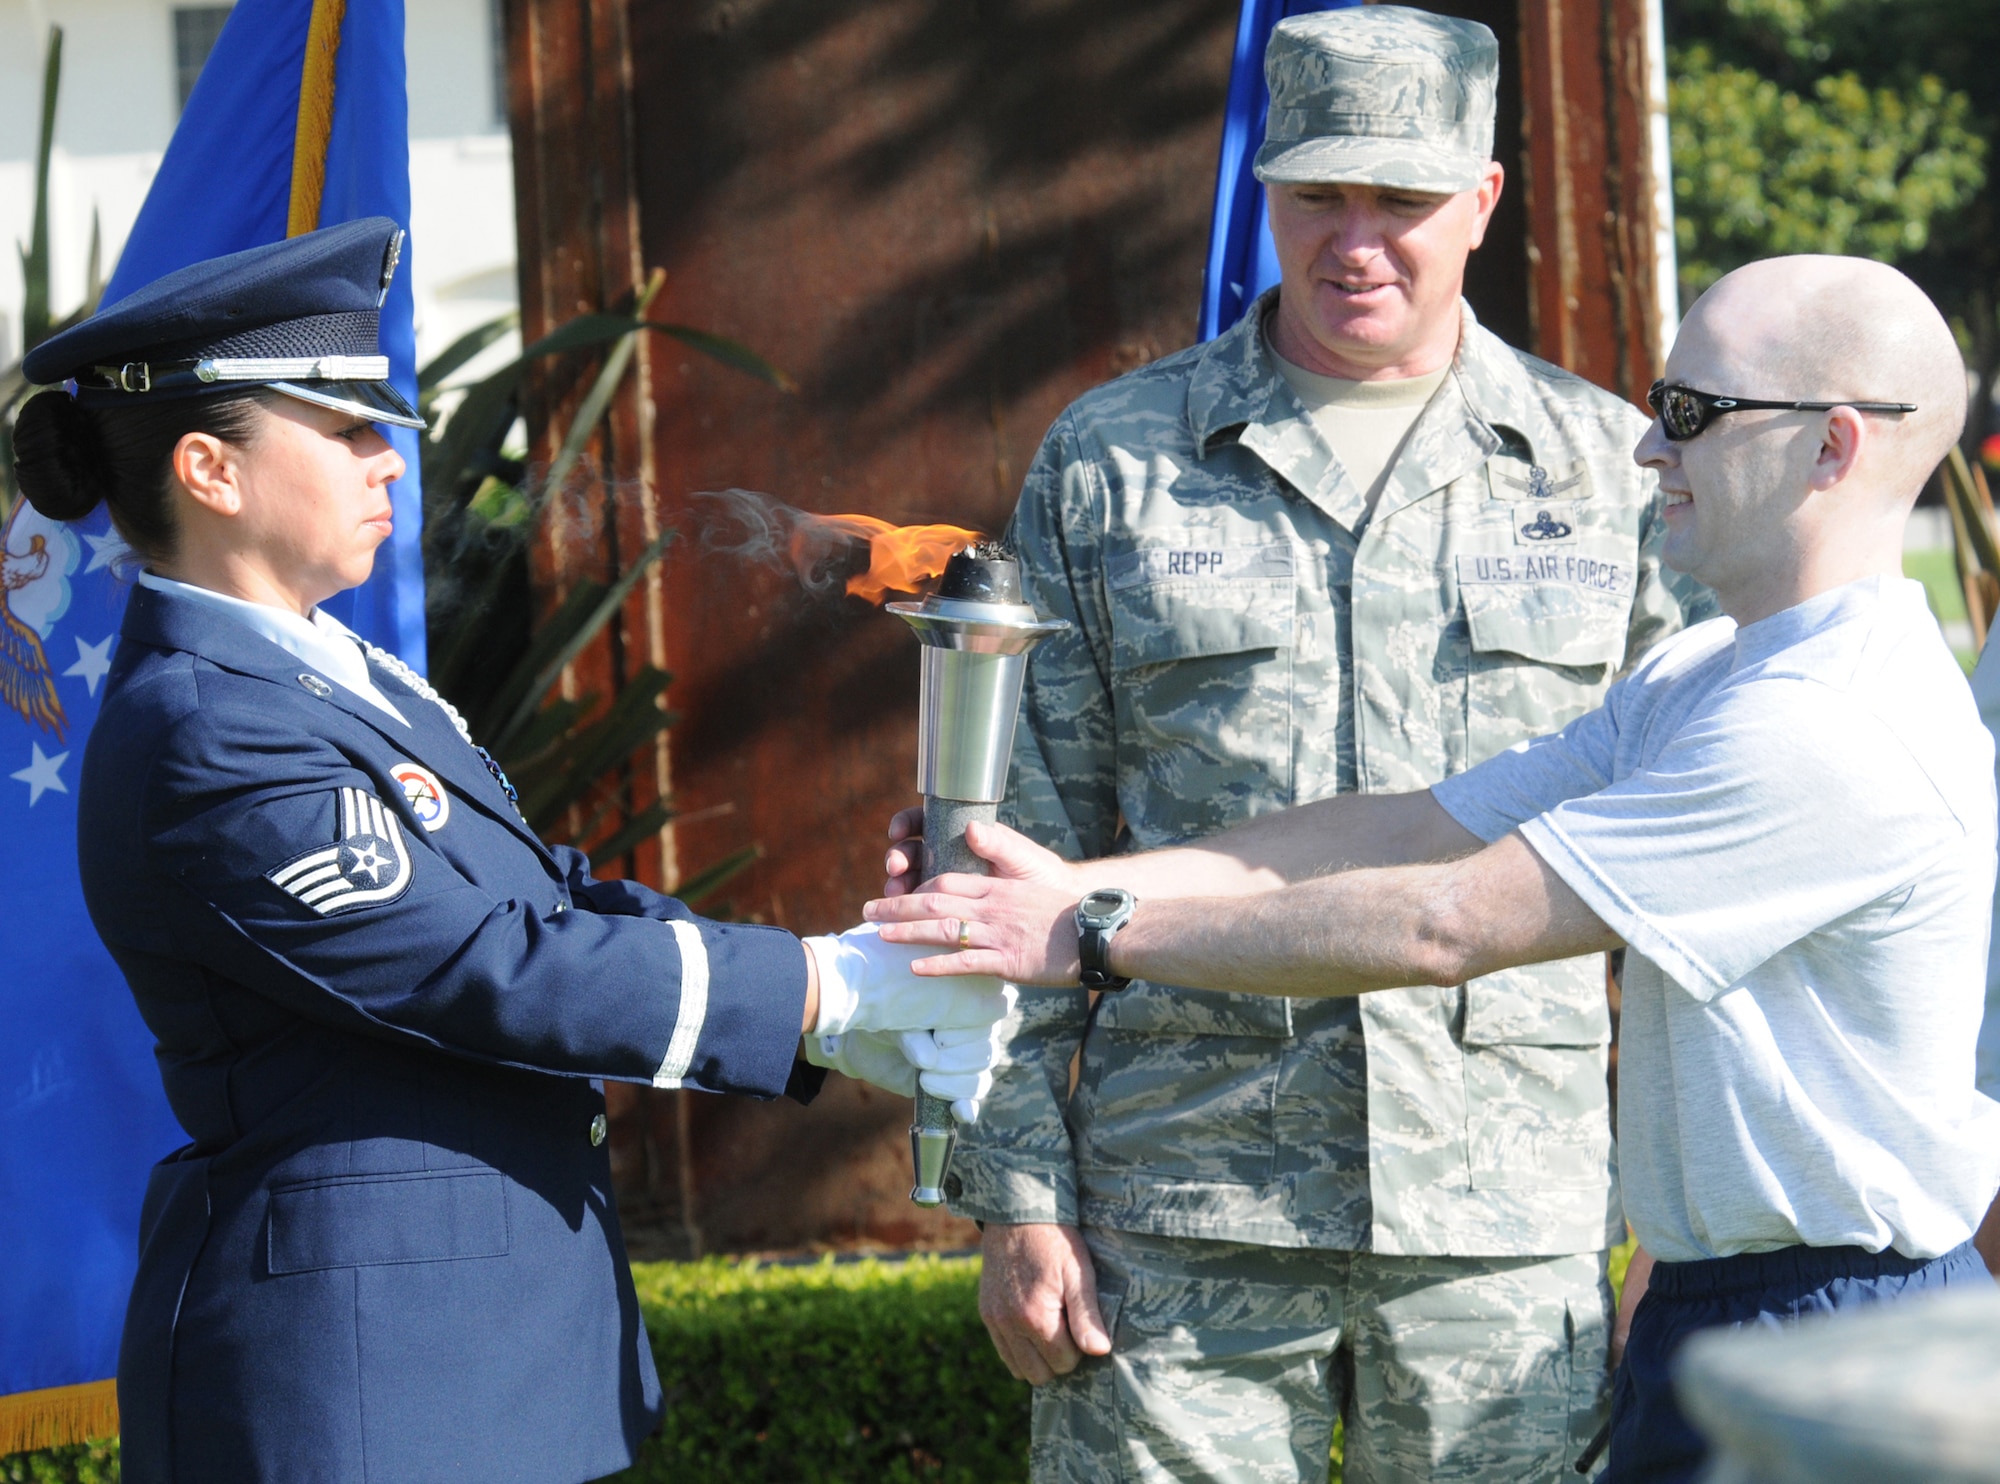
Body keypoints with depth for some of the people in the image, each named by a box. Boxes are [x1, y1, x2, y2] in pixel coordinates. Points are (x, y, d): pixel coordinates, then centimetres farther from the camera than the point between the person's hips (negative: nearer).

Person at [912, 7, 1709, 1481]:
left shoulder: (1608, 469, 8)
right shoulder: (1109, 463, 7)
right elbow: (1024, 848, 7)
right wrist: (1016, 1194, 1)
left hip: (1510, 1219, 1)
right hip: (1182, 1208, 0)